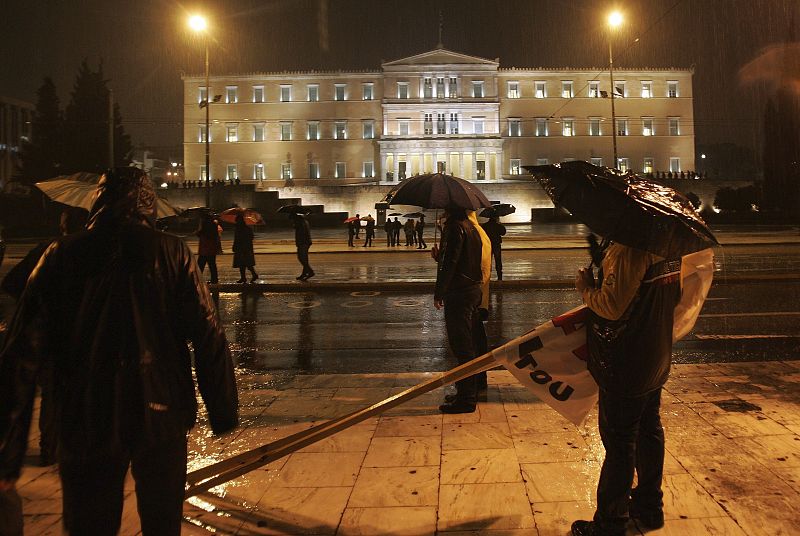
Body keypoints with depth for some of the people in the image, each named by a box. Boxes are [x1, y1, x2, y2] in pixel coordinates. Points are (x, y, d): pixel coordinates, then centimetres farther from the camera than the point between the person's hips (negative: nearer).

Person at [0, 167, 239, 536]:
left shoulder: (61, 256, -2)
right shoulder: (171, 252, -5)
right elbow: (209, 337, -11)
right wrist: (223, 411, -4)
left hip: (85, 422, 1)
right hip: (162, 417, 0)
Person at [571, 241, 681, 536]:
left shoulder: (628, 249, -26)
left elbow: (611, 306, -27)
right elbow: (676, 298, 16)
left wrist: (586, 289, -9)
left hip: (625, 368, -9)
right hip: (657, 360, 9)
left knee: (619, 444, 2)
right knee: (649, 431, 21)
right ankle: (649, 507, 38)